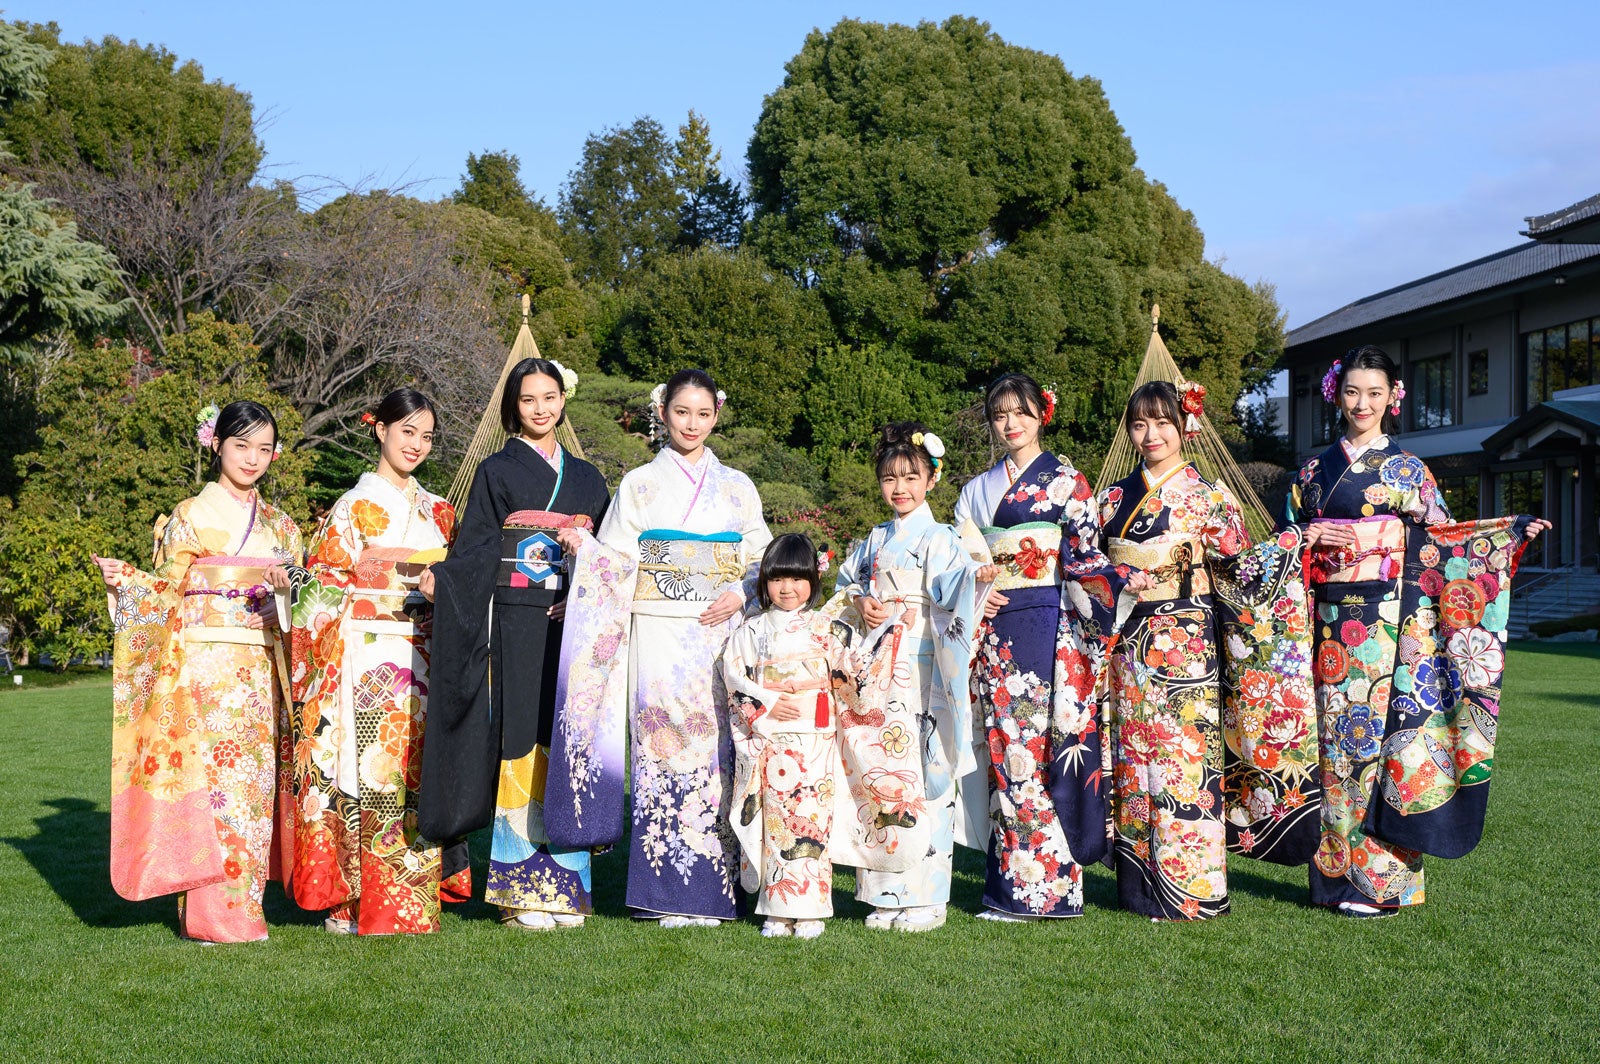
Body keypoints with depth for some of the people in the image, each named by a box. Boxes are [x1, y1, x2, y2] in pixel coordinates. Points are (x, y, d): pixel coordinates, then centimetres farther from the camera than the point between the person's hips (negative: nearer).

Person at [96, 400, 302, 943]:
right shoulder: (190, 517, 4)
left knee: (256, 779, 2)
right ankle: (213, 914, -3)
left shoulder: (278, 524, 17)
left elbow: (295, 604, 17)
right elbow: (168, 593, 2)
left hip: (259, 671, 5)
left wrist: (284, 586, -5)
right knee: (211, 777, -9)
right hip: (204, 668, -4)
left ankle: (242, 907, 10)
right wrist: (123, 578, -16)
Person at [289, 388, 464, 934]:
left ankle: (416, 901, 11)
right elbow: (322, 588, -5)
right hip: (369, 661, -5)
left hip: (424, 662, 5)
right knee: (370, 772, -8)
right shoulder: (354, 506, 1)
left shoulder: (437, 510, 17)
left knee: (417, 774, 4)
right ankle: (357, 904, 0)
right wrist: (405, 589, -12)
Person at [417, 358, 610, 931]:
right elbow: (474, 550, -4)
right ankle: (522, 891, -2)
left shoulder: (586, 477, 17)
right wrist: (439, 576, -22)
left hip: (573, 626, 4)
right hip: (517, 626, -3)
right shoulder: (497, 472, 5)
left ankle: (565, 887, 8)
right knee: (522, 743, -7)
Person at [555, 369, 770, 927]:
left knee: (715, 749, -3)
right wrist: (582, 546, -14)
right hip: (659, 635, -1)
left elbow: (762, 561, 12)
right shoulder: (639, 484, 9)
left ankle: (711, 887, 4)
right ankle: (664, 889, -1)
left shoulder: (737, 487, 13)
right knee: (662, 747, -8)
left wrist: (739, 594, -6)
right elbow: (618, 565, 4)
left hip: (720, 637, 1)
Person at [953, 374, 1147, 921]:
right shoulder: (978, 489, 18)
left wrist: (1121, 578, -20)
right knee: (1006, 747, -1)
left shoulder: (1066, 480, 5)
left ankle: (1050, 881, -3)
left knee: (1050, 743, -8)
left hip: (1050, 627, -4)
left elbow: (1084, 553, -2)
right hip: (996, 629, 4)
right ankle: (1014, 884, 3)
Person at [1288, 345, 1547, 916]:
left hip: (1392, 622, -2)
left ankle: (1381, 879, 0)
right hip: (1333, 623, 2)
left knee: (1384, 730, -6)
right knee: (1337, 737, 1)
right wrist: (1309, 540, -4)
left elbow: (1441, 541, 4)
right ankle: (1338, 869, 8)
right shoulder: (1314, 471, 13)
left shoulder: (1408, 469, 7)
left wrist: (1515, 533, -5)